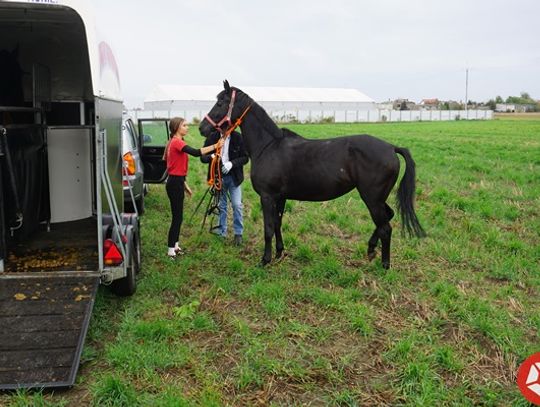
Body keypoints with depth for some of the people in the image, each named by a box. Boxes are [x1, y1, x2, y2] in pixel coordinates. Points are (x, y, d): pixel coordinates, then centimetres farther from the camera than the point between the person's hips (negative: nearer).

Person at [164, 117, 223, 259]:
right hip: (175, 183, -10)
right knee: (177, 217, -5)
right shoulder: (177, 142, -15)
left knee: (178, 216, 16)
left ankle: (175, 245, 25)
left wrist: (185, 185, 19)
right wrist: (215, 146, -28)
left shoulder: (175, 142, 15)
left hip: (176, 182, 10)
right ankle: (171, 250, 2)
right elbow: (195, 152, -31)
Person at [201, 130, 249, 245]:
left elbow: (245, 157, -6)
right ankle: (221, 231, 27)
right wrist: (211, 157, -26)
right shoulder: (212, 137, -6)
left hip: (234, 177, -1)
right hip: (218, 176, 2)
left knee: (237, 205, -3)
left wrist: (232, 163, -23)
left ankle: (238, 233, 11)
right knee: (221, 205, 13)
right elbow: (203, 157, -3)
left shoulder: (238, 138, -9)